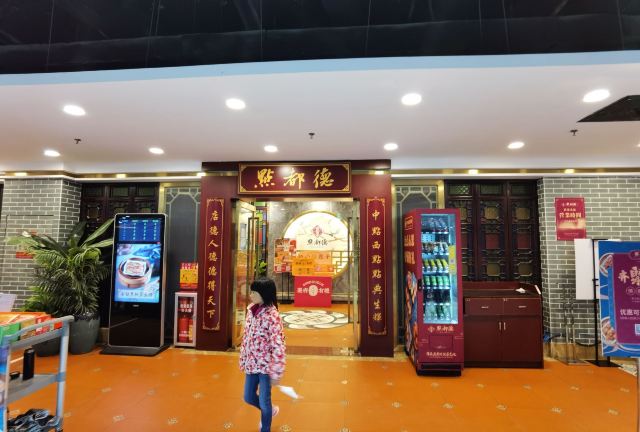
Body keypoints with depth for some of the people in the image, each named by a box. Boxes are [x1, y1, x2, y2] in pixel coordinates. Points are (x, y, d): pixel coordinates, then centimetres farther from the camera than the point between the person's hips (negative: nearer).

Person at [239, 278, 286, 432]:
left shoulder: (272, 316, -24)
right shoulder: (251, 310, -2)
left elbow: (278, 347, -23)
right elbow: (246, 337, 10)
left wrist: (276, 373, -20)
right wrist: (243, 359, 14)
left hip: (266, 365, -7)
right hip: (251, 363, 7)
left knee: (264, 402, 7)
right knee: (249, 398, 20)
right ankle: (270, 410, 49)